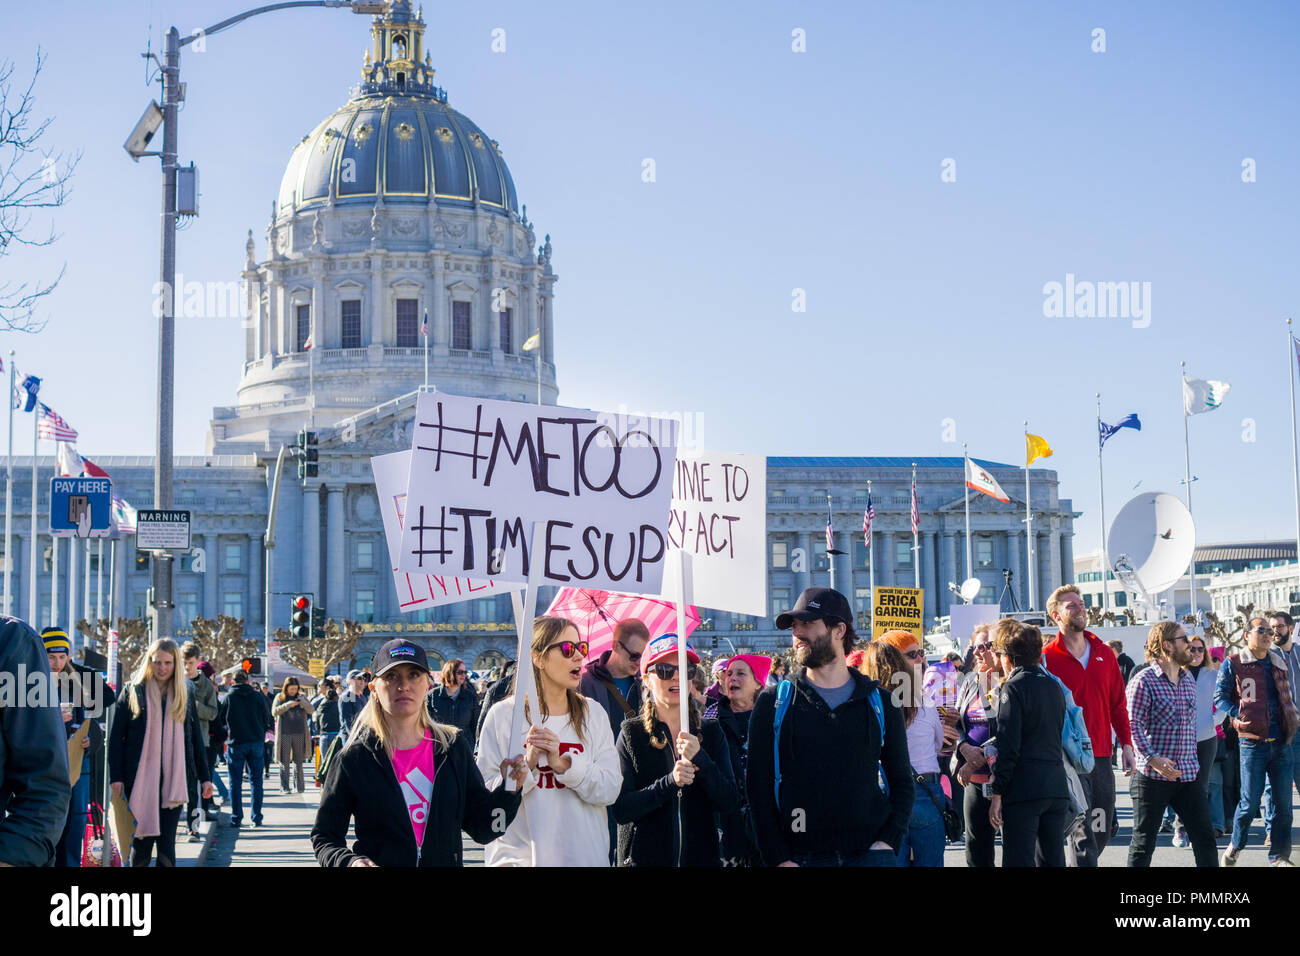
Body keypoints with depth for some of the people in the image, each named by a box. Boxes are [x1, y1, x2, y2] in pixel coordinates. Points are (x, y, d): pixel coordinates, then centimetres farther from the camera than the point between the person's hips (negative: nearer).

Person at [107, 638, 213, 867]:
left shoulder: (184, 694, 11)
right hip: (140, 778, -2)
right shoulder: (133, 691, 3)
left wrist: (204, 777, 11)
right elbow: (116, 736, 2)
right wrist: (116, 777, -4)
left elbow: (195, 737, 14)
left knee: (167, 843, -2)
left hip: (174, 779, 2)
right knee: (142, 842, -2)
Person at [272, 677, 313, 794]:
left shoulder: (301, 697, 9)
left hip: (299, 733, 2)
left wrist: (303, 702, -19)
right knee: (284, 761, -2)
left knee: (298, 760, 6)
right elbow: (274, 712, -7)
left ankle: (300, 785, 12)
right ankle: (284, 787, 1)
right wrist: (288, 705, -19)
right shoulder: (280, 697, 4)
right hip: (284, 734, -2)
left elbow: (311, 710, 0)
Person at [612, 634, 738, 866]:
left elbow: (729, 804, -5)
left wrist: (701, 760, -19)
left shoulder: (710, 731, 3)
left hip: (701, 855, 2)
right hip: (644, 858, -2)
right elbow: (620, 810, -11)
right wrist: (669, 782, -23)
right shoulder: (631, 734, -2)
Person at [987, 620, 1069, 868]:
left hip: (1023, 791, -7)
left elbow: (1008, 747, -14)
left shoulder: (1014, 687, -8)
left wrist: (997, 792, -11)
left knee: (1019, 860, -4)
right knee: (1054, 859, 10)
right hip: (1057, 786, 7)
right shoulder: (1054, 686, 14)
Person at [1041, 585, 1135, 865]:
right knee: (1082, 831, -10)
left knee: (1102, 831, 11)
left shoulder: (1104, 653, 12)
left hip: (1102, 757, 6)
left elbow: (1118, 704, 16)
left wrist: (1126, 744, 9)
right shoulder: (1047, 658, -5)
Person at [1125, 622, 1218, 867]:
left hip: (1188, 774, 6)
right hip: (1153, 776, -6)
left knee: (1204, 837, 4)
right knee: (1144, 842, 2)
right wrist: (1151, 757, -26)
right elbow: (1133, 725, -15)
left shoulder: (1188, 678, 13)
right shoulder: (1143, 681, -10)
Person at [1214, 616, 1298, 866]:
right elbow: (1220, 696, -1)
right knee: (1250, 802, -3)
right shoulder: (1233, 664, 0)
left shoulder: (1279, 663, 15)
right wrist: (1238, 716, -12)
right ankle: (1235, 846, 20)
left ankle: (1278, 856, 14)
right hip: (1252, 742, -5)